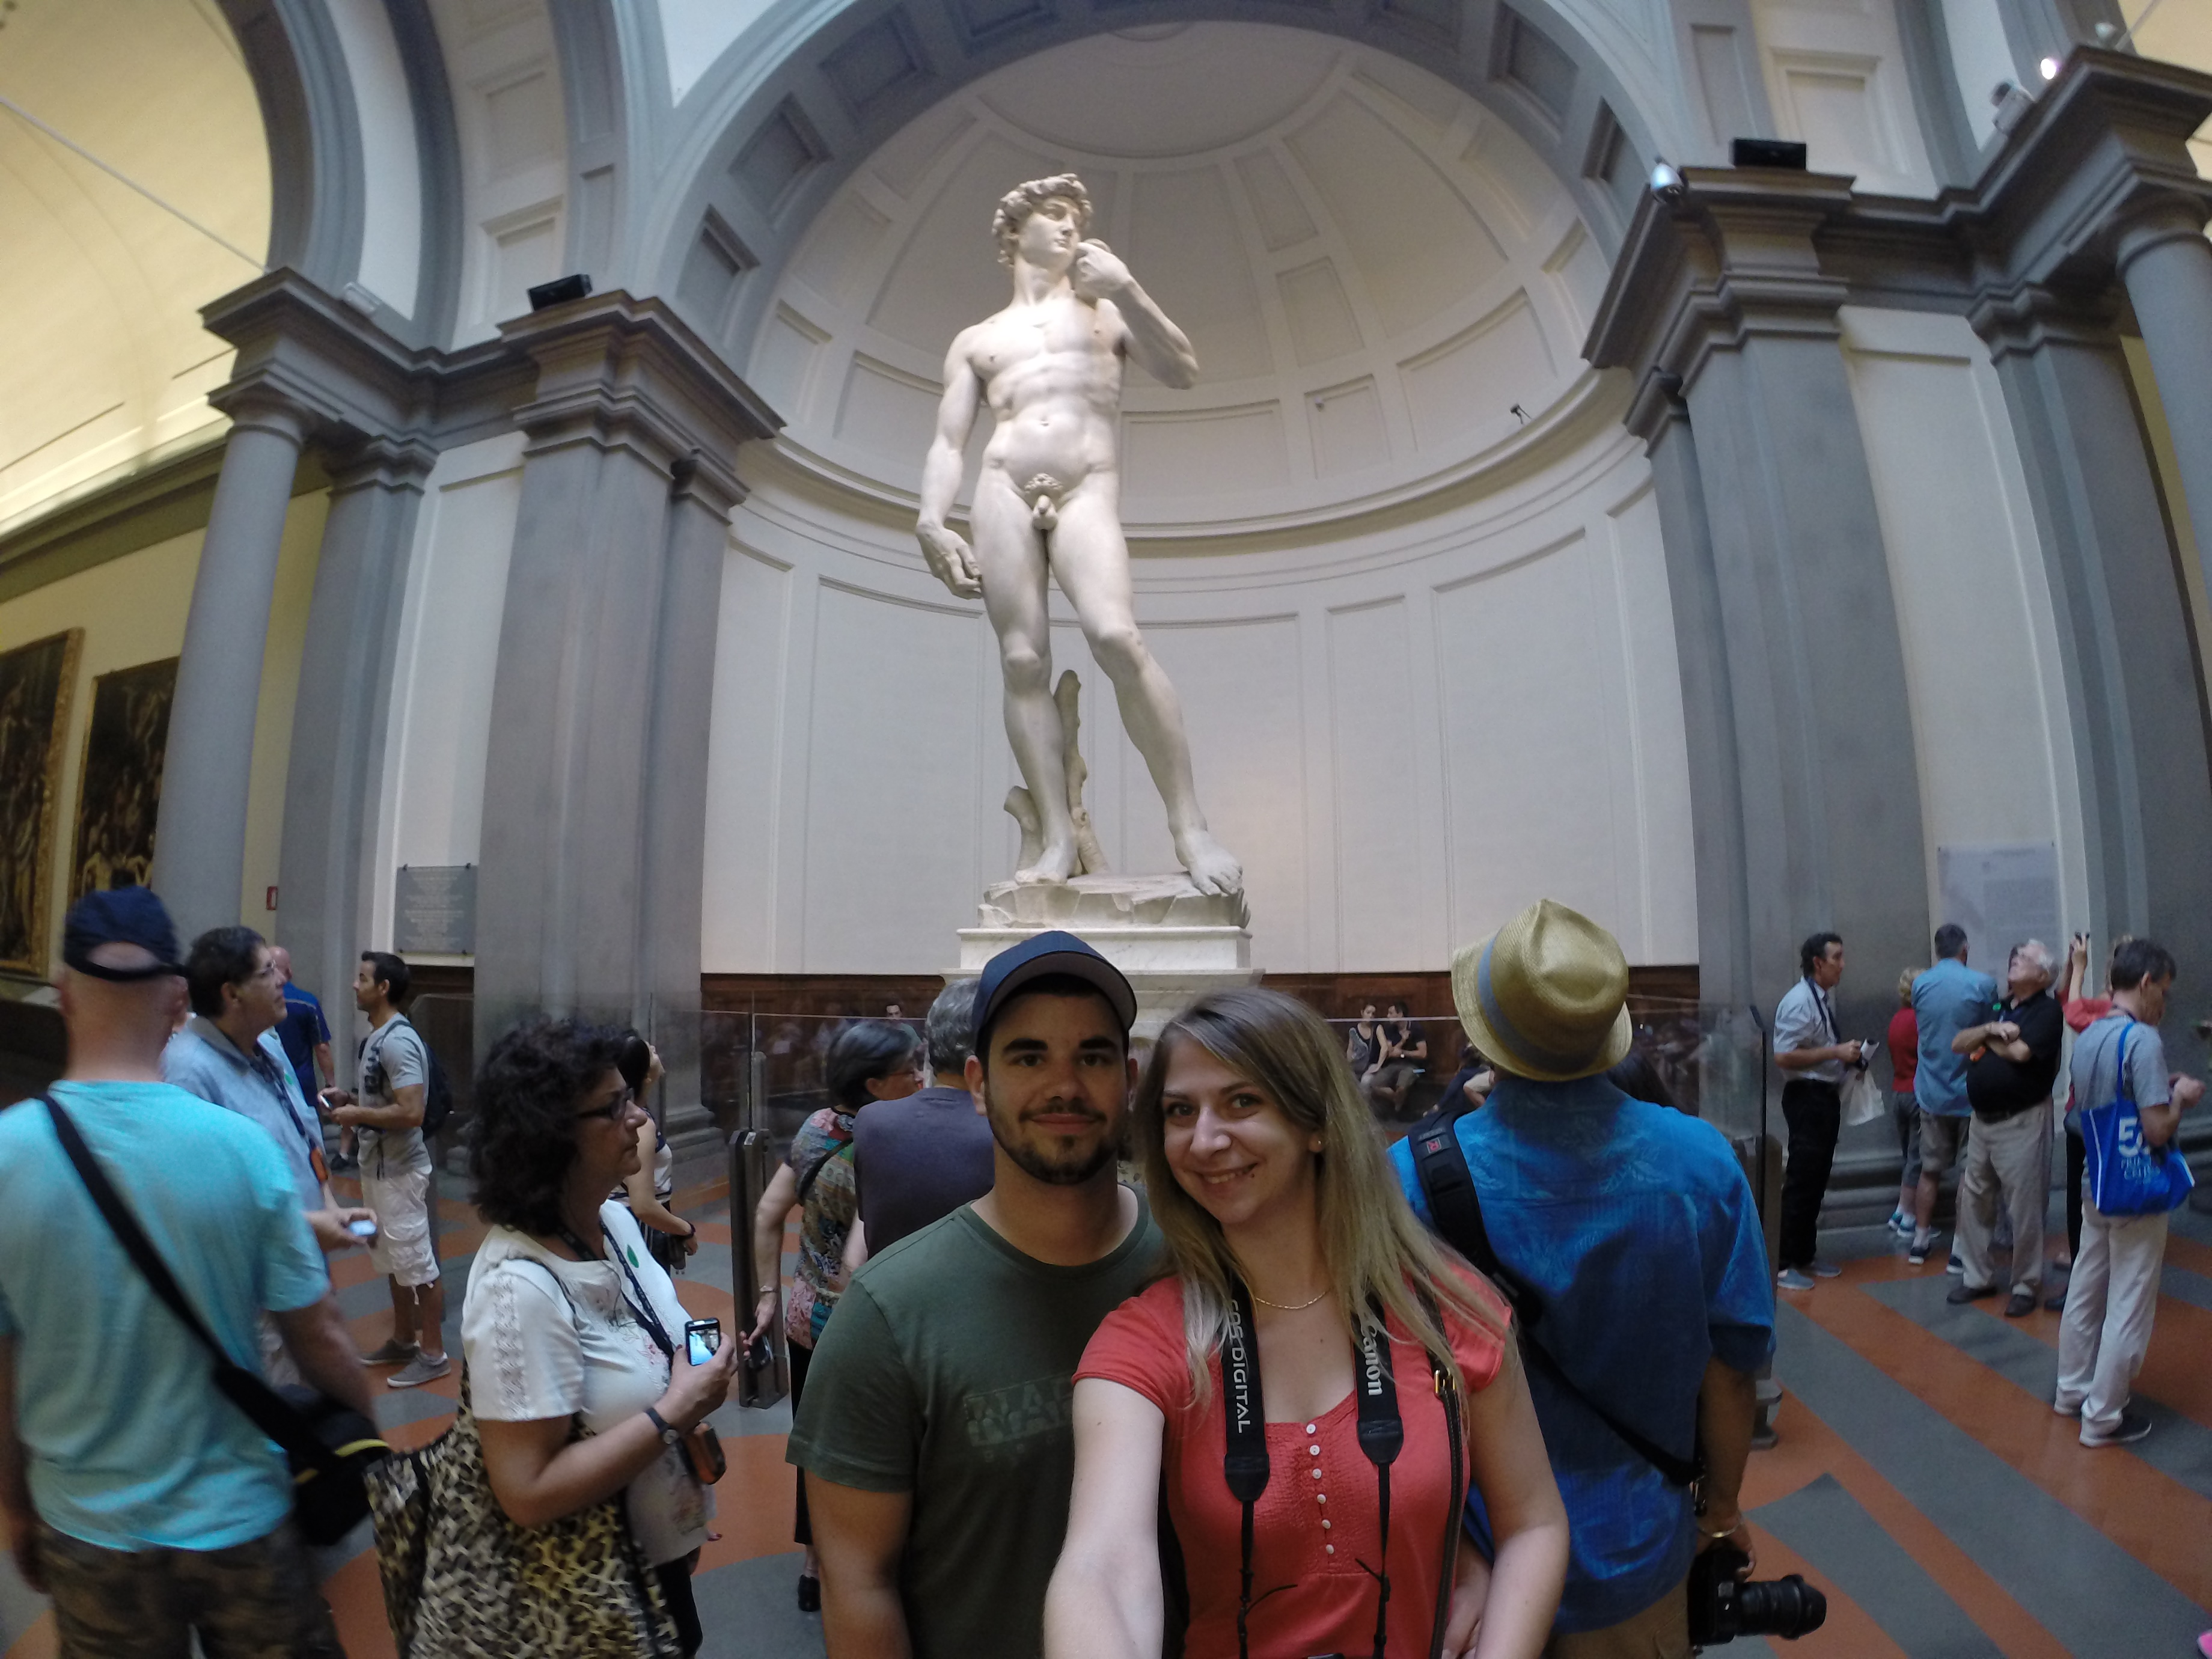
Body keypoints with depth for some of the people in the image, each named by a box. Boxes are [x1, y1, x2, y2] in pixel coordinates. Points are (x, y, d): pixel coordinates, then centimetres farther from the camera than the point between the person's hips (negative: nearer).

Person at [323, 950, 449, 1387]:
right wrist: (349, 1099, 6)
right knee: (393, 1260, 20)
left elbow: (410, 1112, -29)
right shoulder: (377, 1037, 9)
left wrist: (357, 1115, -17)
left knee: (416, 1261, 0)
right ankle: (403, 1340, 33)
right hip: (377, 1167, 10)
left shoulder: (399, 1042, -23)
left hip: (400, 1171, -10)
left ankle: (434, 1353, 11)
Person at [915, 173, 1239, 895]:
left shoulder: (1104, 310, 26)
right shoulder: (975, 340, 26)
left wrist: (1127, 290, 0)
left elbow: (1184, 372, 10)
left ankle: (1189, 826, -23)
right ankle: (1057, 839, -12)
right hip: (1002, 491, 2)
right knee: (1024, 663, -12)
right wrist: (931, 520, -3)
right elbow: (949, 443, 14)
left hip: (1087, 493, -2)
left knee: (1116, 638, -26)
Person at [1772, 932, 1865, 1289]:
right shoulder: (1800, 1001, -18)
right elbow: (1784, 1057, -24)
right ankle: (1782, 1264, 3)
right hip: (1807, 1098, -9)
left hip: (1827, 1097, 10)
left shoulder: (1823, 999, 12)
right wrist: (1836, 1052, -21)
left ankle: (1805, 1255, 29)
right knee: (1800, 1183, -5)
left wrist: (1848, 1055, 9)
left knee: (1818, 1181, 17)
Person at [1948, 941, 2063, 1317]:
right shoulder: (1998, 1007, 14)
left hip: (2021, 1121, -7)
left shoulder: (2047, 1010, -8)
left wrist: (1986, 1038, -4)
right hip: (1982, 1119, 7)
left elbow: (2020, 1051, -22)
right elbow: (1958, 1044, 6)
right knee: (1972, 1200, 12)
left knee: (2025, 1208, 1)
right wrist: (1991, 1030, -11)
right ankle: (1978, 1277, 24)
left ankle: (2027, 1286, 15)